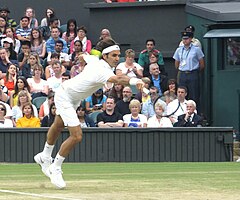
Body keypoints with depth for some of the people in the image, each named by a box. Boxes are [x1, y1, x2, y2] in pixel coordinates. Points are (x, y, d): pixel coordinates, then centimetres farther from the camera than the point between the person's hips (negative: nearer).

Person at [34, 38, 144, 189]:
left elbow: (85, 56, 13)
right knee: (77, 136, -18)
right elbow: (118, 79, -61)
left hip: (74, 99, 11)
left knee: (58, 126, 29)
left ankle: (45, 157, 53)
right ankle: (55, 169, -1)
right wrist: (135, 81, -78)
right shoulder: (102, 71, -38)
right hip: (65, 96, -11)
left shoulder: (94, 60, -11)